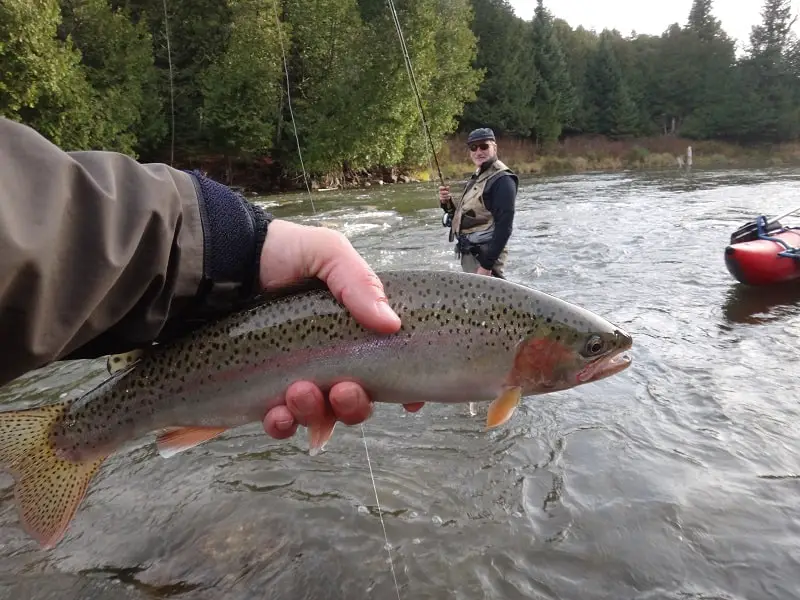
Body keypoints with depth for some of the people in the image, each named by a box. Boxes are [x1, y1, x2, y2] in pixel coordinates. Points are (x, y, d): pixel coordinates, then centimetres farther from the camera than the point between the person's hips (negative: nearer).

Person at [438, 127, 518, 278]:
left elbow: (504, 227, -21)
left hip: (484, 255, -9)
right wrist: (447, 203, 0)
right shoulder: (477, 176, 14)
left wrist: (486, 265, -23)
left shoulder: (502, 180, -14)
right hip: (468, 254, 9)